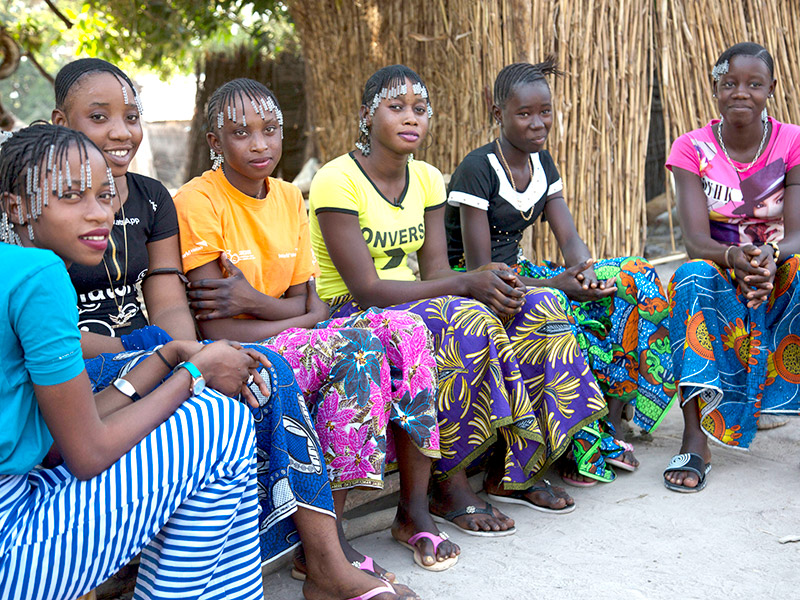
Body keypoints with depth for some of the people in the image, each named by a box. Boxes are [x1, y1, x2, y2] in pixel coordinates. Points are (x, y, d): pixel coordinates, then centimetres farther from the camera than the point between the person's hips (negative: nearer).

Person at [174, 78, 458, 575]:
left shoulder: (289, 198, 9)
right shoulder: (198, 200, -11)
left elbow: (305, 305, 6)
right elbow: (215, 326, -16)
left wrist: (254, 301, -15)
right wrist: (303, 319, -17)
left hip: (290, 340, 7)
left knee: (405, 328, -15)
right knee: (355, 349, -30)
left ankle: (415, 505, -7)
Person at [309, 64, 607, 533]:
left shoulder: (427, 179, 8)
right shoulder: (338, 181, -15)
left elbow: (435, 271, 1)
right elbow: (366, 288, -22)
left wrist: (493, 286, -21)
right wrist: (469, 284, -27)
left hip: (415, 304, 7)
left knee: (542, 310, -10)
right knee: (471, 322, -34)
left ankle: (512, 469, 0)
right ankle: (448, 486, -19)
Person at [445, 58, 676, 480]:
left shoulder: (541, 162, 7)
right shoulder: (476, 170, -16)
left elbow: (570, 239, 2)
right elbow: (480, 270, -21)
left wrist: (583, 269, -22)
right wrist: (555, 285, -31)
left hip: (519, 272, 7)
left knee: (637, 279, -11)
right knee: (558, 312, -37)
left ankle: (611, 425, -12)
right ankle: (580, 445, -18)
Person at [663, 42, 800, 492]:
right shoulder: (693, 148, -5)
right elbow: (696, 239, -15)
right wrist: (736, 258, -38)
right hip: (719, 275, 0)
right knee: (692, 276, -35)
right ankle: (695, 441, -39)